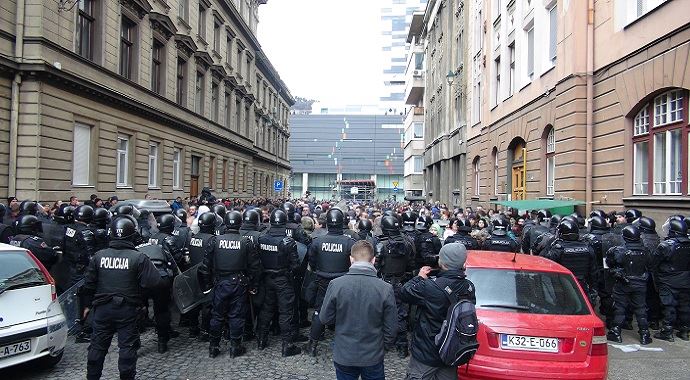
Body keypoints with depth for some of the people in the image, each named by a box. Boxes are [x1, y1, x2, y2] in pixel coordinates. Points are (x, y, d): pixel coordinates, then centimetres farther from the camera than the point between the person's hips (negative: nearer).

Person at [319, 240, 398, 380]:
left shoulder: (336, 285, -17)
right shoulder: (386, 288, -17)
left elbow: (324, 319, -5)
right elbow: (391, 329, -9)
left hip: (343, 356, 0)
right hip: (373, 357, 0)